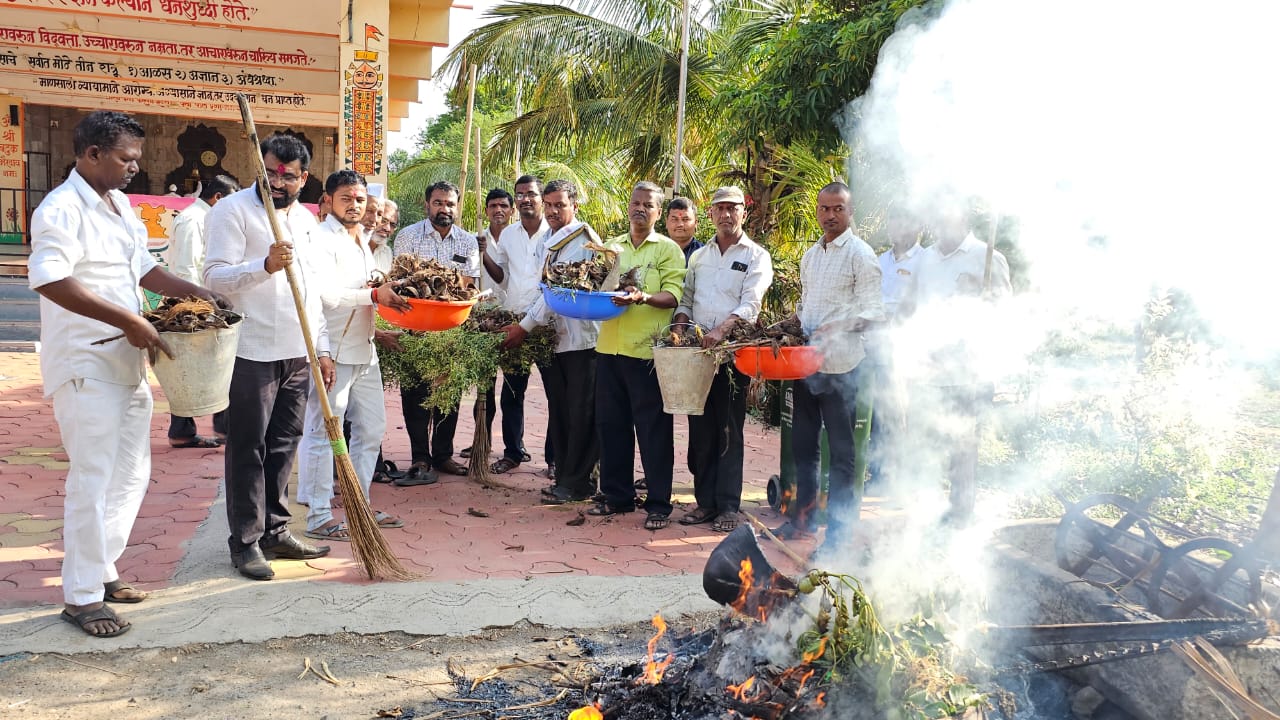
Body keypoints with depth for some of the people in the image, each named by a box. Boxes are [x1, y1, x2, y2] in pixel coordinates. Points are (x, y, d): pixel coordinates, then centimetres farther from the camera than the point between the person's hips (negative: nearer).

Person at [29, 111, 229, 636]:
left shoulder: (119, 206, 15)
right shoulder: (63, 209, -14)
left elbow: (141, 269, 26)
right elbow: (50, 279, -27)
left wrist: (189, 290, 10)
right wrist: (128, 320, -28)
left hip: (127, 364, 9)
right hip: (85, 367, -9)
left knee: (131, 473, 15)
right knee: (93, 479, -5)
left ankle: (100, 569, 29)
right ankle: (81, 597, 6)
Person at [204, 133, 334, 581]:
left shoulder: (306, 219, 16)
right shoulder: (233, 210, -4)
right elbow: (215, 277, -14)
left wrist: (322, 348, 16)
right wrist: (265, 266, -30)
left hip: (298, 354, 6)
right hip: (253, 353, -6)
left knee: (284, 445, 12)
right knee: (248, 449, 0)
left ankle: (275, 532, 22)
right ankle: (246, 542, 9)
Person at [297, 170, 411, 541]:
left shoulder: (360, 240, 19)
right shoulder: (321, 240, -10)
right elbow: (326, 294, -22)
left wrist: (390, 293, 11)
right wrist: (375, 294, -23)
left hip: (364, 351, 9)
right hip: (332, 353, -9)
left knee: (372, 429, 14)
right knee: (322, 434, -3)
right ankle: (318, 517, 4)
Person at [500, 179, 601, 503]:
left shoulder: (582, 240, -10)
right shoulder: (545, 239, 16)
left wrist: (525, 327, -15)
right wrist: (524, 322, 6)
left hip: (580, 337, -8)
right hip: (551, 336, 8)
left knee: (580, 412, -2)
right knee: (558, 410, 11)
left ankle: (576, 482, 4)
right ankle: (564, 475, 20)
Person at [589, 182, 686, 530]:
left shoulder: (668, 250, 2)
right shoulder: (612, 247, 16)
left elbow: (673, 295, -9)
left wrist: (643, 298, -26)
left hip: (648, 350, -5)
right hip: (609, 346, 5)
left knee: (653, 429, -1)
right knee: (611, 425, 11)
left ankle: (658, 504, 7)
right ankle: (617, 496, 23)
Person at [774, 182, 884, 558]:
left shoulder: (860, 254, -7)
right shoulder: (810, 255, 15)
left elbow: (872, 311, -12)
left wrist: (830, 328, -21)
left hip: (840, 364, -7)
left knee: (841, 451, 1)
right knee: (802, 444, 15)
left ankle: (839, 530, 9)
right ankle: (804, 516, 28)